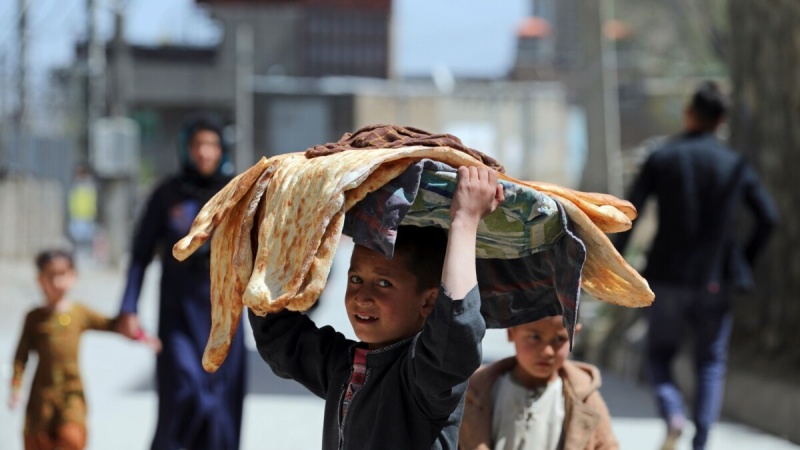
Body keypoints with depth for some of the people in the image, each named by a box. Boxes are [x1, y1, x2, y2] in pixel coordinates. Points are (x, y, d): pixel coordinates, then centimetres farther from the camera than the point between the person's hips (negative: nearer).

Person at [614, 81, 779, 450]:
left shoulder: (661, 158, -3)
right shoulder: (736, 164, 2)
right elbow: (768, 218, 1)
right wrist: (744, 261, 13)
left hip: (669, 277, -1)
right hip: (716, 280, 1)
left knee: (659, 355, 13)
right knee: (711, 362, 11)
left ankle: (673, 412, -15)